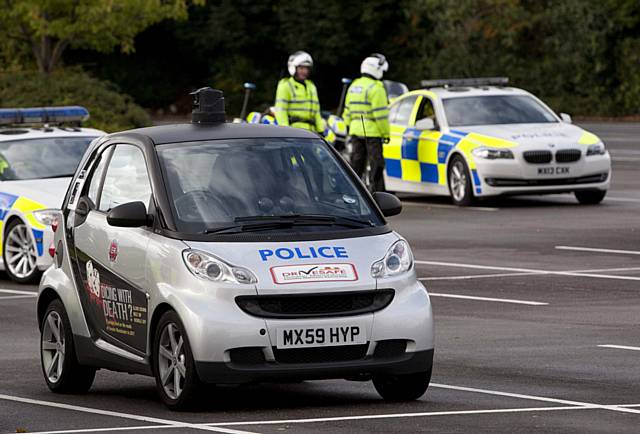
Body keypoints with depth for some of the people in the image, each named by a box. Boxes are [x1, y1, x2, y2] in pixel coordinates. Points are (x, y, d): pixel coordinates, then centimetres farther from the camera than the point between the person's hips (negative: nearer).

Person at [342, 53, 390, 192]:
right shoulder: (375, 88, -12)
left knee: (356, 164, 12)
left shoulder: (353, 87, 13)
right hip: (372, 132, -7)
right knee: (376, 165, -4)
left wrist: (349, 131, 23)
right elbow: (380, 114, -16)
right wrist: (385, 133, -10)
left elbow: (347, 112, 18)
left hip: (356, 131, 7)